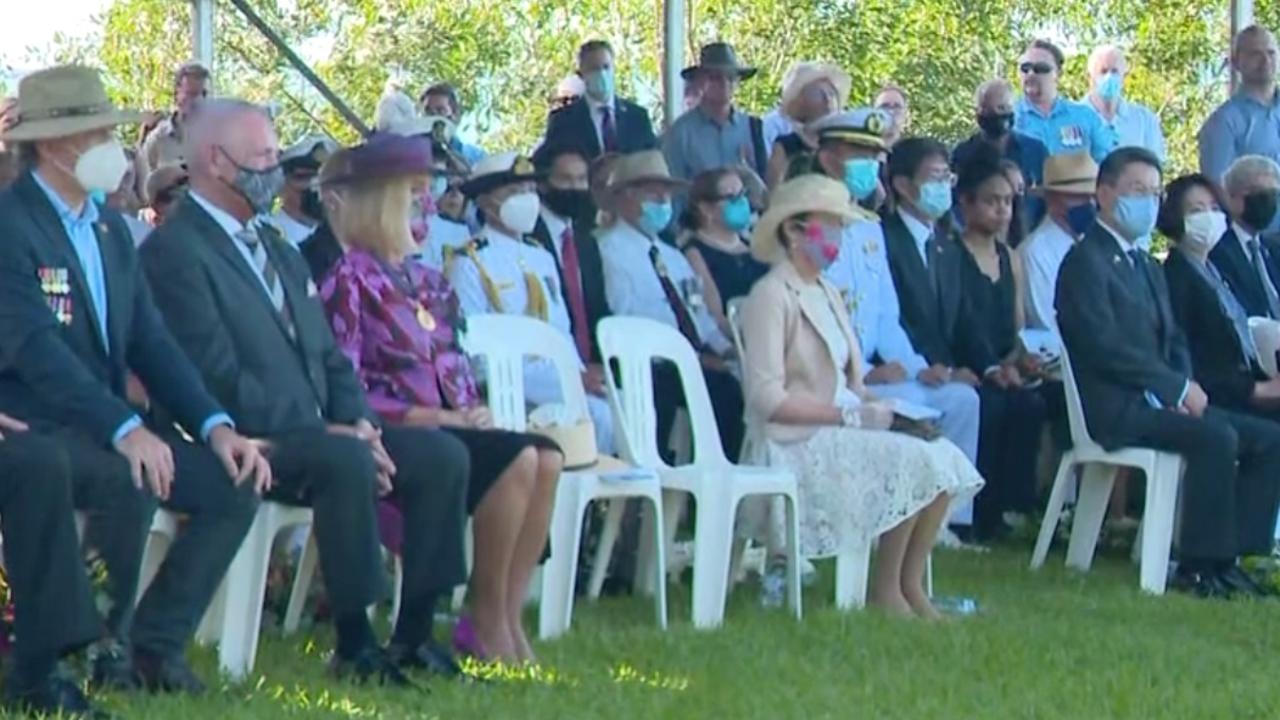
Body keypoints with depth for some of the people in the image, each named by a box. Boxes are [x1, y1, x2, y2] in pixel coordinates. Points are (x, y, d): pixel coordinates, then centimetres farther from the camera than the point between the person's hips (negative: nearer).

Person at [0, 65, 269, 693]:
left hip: (111, 424, 8)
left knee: (235, 484, -11)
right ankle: (102, 647, -13)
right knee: (130, 480, -35)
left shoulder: (111, 229, 15)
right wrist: (126, 430, -34)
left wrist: (216, 426, -6)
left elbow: (150, 341, 9)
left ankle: (154, 644, -2)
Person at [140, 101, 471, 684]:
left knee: (440, 455, -8)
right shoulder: (174, 251, -9)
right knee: (346, 462, -34)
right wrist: (326, 434, -20)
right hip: (250, 441, -9)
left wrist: (358, 422, -2)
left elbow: (328, 355, 20)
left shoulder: (276, 248, 22)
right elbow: (218, 377, -18)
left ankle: (414, 634, -4)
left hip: (318, 432, 9)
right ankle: (353, 645, -25)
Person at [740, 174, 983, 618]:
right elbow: (766, 398, -18)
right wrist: (849, 416, -18)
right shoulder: (771, 297, -10)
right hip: (799, 446, -8)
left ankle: (910, 585, -6)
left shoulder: (826, 293, 18)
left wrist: (873, 402, -5)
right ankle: (885, 590, -10)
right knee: (915, 464, -21)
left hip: (837, 433, 8)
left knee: (944, 459, -9)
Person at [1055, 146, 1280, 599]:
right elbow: (1105, 346, -17)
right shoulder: (1085, 261, -6)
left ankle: (1227, 557, -7)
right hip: (1116, 408, -9)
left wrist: (1186, 388, -2)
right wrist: (1179, 388, -16)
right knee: (1216, 436, -30)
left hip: (1159, 400, 9)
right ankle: (1198, 567, -24)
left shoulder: (1146, 268, 24)